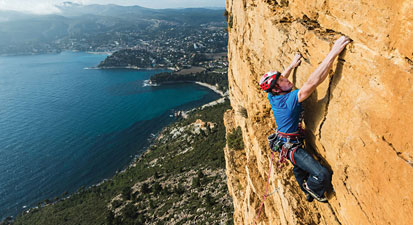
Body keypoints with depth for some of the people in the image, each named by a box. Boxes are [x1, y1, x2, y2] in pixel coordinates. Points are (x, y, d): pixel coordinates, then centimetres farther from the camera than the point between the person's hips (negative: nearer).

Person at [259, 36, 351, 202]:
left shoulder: (273, 97, -8)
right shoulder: (289, 100, -33)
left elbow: (279, 79, 16)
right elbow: (312, 83, -46)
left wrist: (292, 66, 19)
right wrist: (333, 53, -46)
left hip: (284, 142, 10)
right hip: (291, 147, -10)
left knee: (299, 169, 32)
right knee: (323, 175, -15)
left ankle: (308, 193, 58)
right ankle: (311, 189, 18)